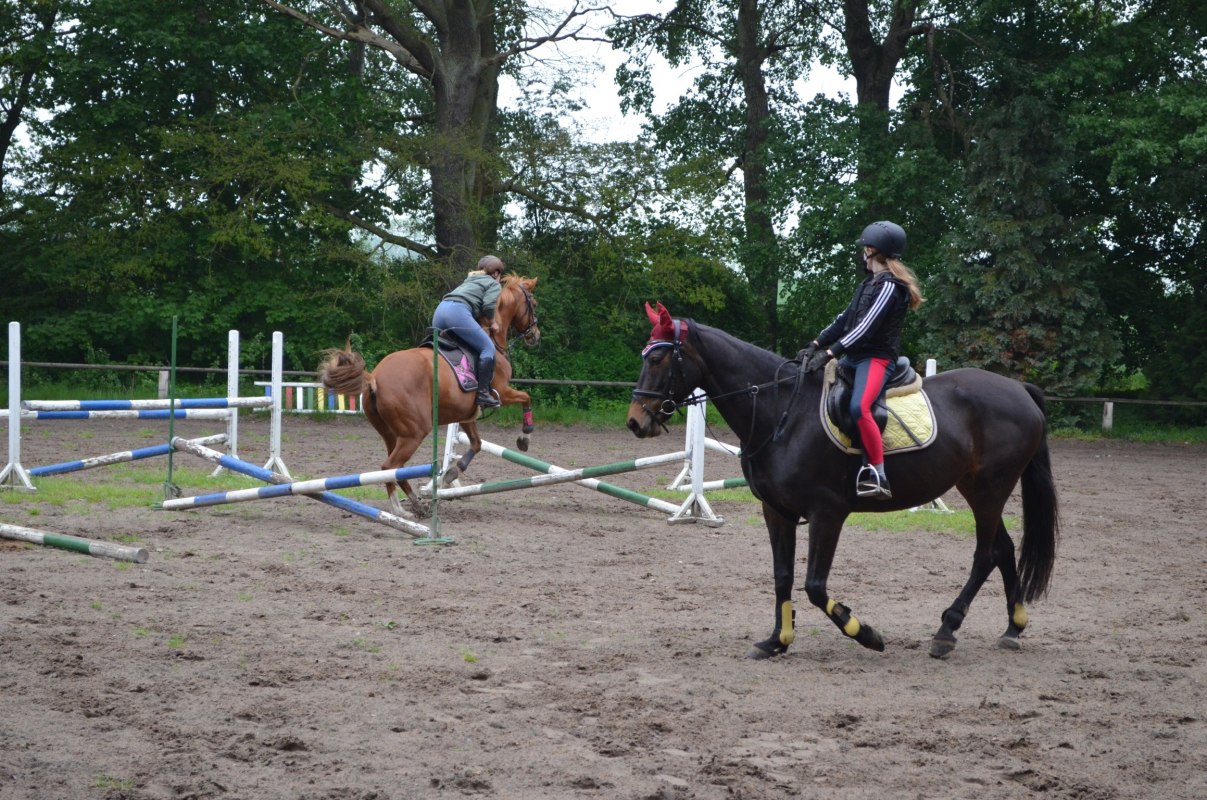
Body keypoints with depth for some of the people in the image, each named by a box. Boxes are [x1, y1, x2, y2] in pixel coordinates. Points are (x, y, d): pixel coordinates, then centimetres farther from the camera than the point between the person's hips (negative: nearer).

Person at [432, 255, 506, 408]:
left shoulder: (469, 280, 38)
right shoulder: (494, 284, 15)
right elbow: (488, 306, -2)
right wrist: (492, 323, 15)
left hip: (439, 310, 8)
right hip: (458, 312, -8)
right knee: (488, 348, -5)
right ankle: (483, 393, -14)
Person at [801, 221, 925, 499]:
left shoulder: (889, 286, -10)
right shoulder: (870, 283, 19)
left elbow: (866, 327, -19)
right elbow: (844, 320, 18)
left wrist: (830, 353, -25)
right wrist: (816, 344, 5)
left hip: (877, 358, -11)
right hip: (854, 357, 11)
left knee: (859, 407, -34)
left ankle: (877, 475, -34)